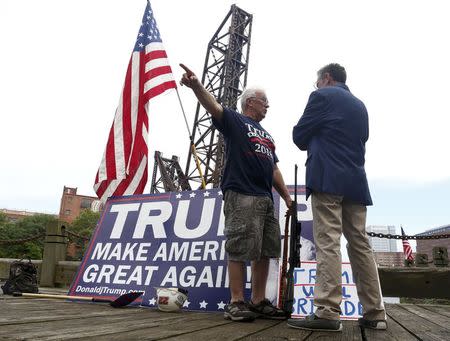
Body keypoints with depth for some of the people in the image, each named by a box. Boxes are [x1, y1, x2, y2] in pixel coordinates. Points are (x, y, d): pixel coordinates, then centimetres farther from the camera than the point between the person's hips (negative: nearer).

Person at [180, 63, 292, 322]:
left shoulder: (266, 136, 28)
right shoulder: (235, 121, 6)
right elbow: (214, 107, -14)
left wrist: (287, 196, 15)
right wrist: (196, 85, -34)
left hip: (266, 199, 8)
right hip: (242, 196, -8)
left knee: (266, 251, 7)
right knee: (240, 250, -8)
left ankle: (259, 302, 15)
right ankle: (237, 303, 1)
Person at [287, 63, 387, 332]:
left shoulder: (322, 96, 2)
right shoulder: (360, 106, 24)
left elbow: (300, 136, 1)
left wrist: (313, 144, 22)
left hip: (328, 178, -7)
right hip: (356, 181, 7)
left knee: (328, 243, -11)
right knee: (360, 245, 6)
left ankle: (328, 312, -13)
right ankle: (375, 313, 9)